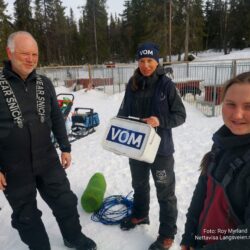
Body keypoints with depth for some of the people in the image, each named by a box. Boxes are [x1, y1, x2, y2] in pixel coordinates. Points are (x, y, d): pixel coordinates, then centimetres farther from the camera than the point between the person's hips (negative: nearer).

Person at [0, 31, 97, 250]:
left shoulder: (44, 83, 2)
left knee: (65, 201, 15)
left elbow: (57, 118, 8)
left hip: (47, 160, 4)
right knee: (26, 215, 14)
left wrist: (65, 147, 7)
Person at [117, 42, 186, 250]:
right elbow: (124, 111, 8)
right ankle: (140, 215, 49)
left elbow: (180, 115, -9)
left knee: (165, 192, 9)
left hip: (161, 148, -4)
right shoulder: (132, 84, 0)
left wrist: (160, 120, -25)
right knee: (139, 185, 24)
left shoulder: (166, 84, -12)